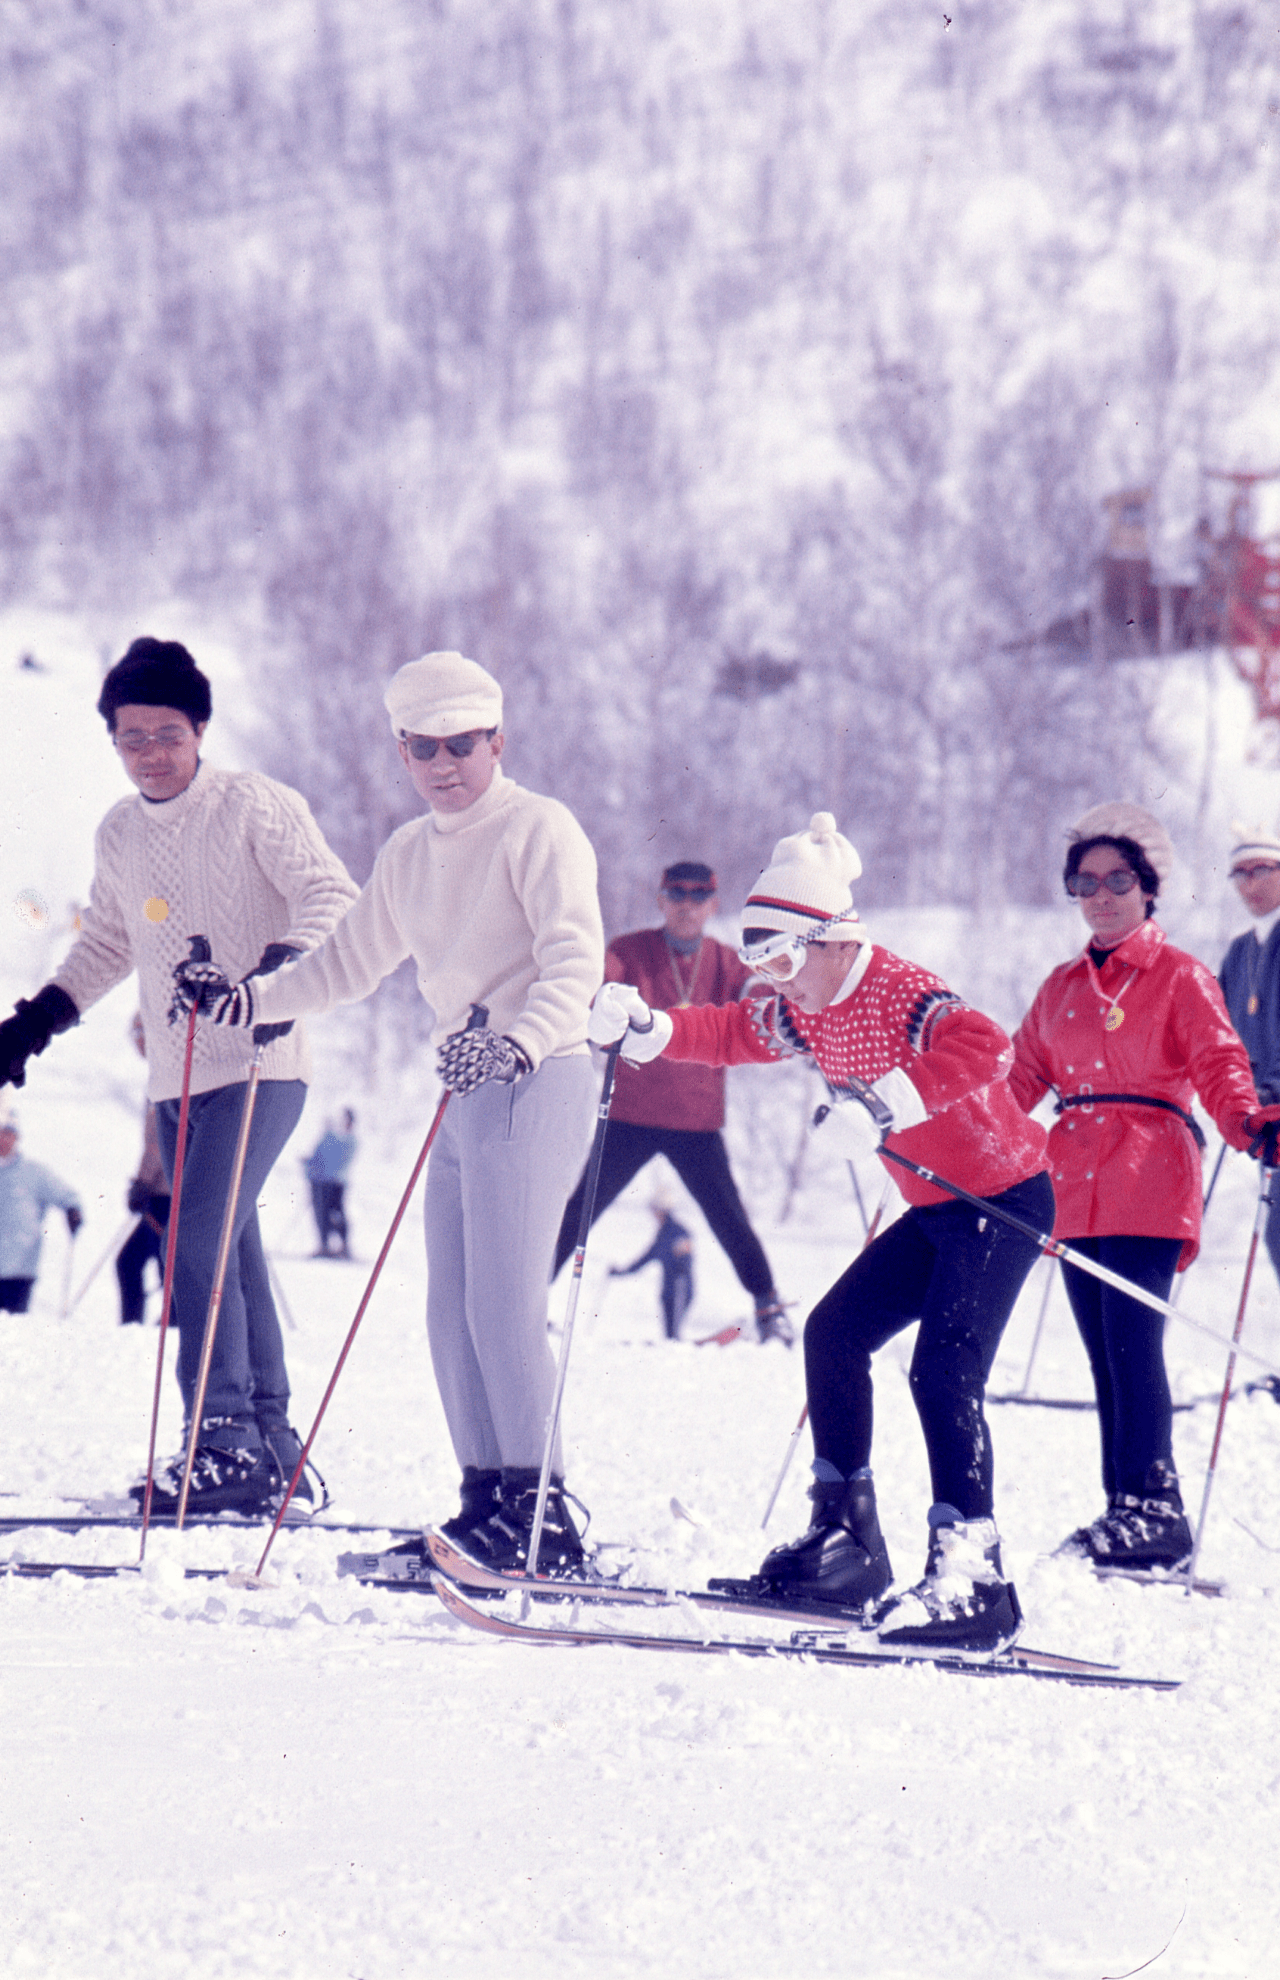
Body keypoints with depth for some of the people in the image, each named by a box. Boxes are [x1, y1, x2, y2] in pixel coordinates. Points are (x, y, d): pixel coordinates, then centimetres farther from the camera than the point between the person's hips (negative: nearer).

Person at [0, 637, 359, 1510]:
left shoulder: (255, 806, -6)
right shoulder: (120, 833, 13)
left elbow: (332, 897, -13)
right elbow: (108, 941, 27)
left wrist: (275, 971, -29)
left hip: (258, 1065, -7)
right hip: (176, 1078, 7)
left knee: (200, 1239, -19)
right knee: (231, 1254, 7)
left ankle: (225, 1440, -19)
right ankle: (271, 1450, 13)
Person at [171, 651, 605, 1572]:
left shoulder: (538, 829, -7)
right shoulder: (410, 853, 16)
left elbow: (575, 964, -19)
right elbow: (349, 963, 25)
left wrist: (520, 1044, -36)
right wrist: (247, 997, 12)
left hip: (534, 1081, -8)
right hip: (469, 1087, 8)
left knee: (503, 1308, -14)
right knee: (454, 1314, 6)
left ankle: (542, 1514, -13)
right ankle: (488, 1504, 11)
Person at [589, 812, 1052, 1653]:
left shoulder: (901, 991, -23)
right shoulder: (811, 1008, 5)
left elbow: (984, 1046, -41)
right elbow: (730, 1034, 17)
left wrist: (886, 1104, -47)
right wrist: (638, 1026, 1)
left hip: (1005, 1200, -10)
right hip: (937, 1209, 10)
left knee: (944, 1371, -20)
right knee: (835, 1333, 8)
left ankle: (972, 1579, -23)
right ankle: (848, 1538, 13)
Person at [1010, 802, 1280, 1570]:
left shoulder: (1180, 977, 2)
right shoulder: (1063, 986, 19)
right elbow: (1022, 1075, 20)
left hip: (1148, 1185, -6)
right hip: (1076, 1189, 6)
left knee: (1133, 1344, -14)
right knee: (1106, 1354, 5)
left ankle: (1151, 1508, -14)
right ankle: (1129, 1509, 8)